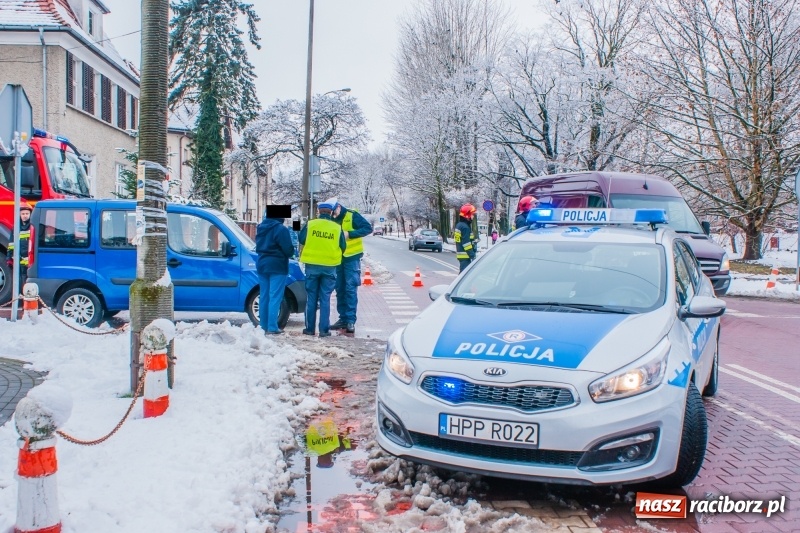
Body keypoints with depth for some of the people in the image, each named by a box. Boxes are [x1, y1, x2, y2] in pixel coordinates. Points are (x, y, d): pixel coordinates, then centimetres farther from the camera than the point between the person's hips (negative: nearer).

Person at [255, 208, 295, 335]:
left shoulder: (260, 227, 11)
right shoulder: (281, 229, -15)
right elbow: (288, 249, -14)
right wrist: (291, 252, 6)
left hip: (262, 265, 7)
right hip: (277, 266, -7)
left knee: (264, 296, 12)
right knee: (275, 297, -6)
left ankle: (264, 325, 16)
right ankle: (272, 327, -9)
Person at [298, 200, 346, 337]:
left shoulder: (310, 225, -5)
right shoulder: (337, 228, -3)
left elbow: (301, 240, 5)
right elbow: (343, 247, 6)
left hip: (312, 265, 0)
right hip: (329, 267, 0)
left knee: (311, 298, 10)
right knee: (325, 299, 5)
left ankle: (310, 328, 14)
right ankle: (324, 329, 3)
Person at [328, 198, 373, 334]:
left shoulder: (352, 216, -9)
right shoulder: (331, 220, 5)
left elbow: (368, 228, -15)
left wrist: (350, 234, -24)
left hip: (351, 258, -5)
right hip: (337, 259, 5)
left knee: (350, 289, -7)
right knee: (340, 289, 9)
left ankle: (351, 320, -5)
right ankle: (343, 318, 16)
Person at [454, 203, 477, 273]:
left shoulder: (459, 225, 16)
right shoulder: (465, 227, -16)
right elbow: (466, 243, -20)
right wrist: (472, 256, -19)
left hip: (460, 254, 11)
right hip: (465, 255, -11)